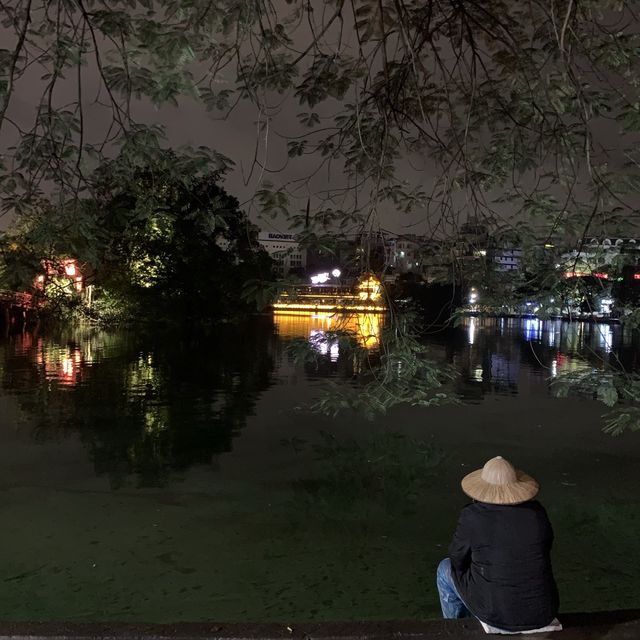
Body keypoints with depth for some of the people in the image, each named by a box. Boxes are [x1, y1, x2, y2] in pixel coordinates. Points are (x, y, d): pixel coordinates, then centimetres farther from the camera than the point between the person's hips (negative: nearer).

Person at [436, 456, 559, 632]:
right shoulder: (537, 511, -3)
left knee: (446, 569, 22)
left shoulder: (473, 515, -15)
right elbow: (544, 551, 13)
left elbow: (458, 559, -1)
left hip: (497, 612, -4)